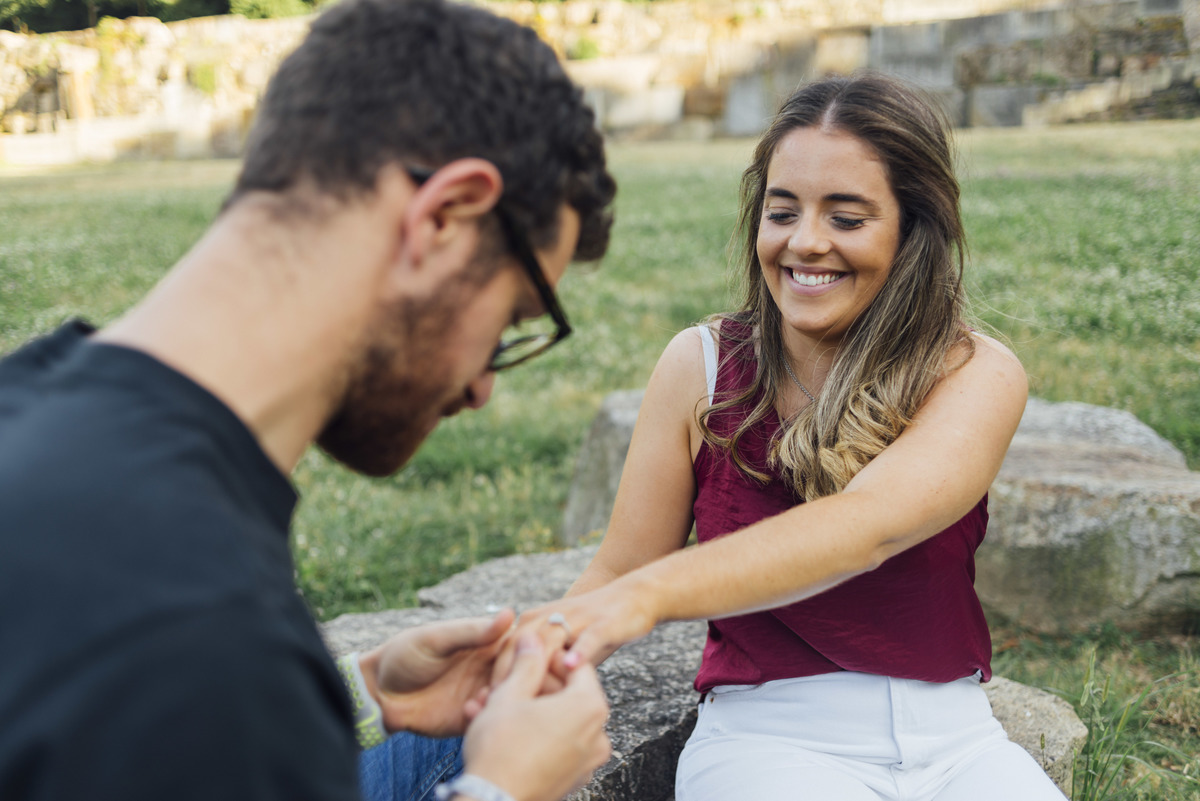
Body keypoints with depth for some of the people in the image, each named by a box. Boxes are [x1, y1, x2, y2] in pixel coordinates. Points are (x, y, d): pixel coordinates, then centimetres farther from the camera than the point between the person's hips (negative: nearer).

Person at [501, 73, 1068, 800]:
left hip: (954, 738, 1)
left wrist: (650, 595, -42)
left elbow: (871, 523, -27)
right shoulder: (702, 366, -2)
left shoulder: (977, 374, -7)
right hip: (769, 736, -1)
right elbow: (620, 571, -1)